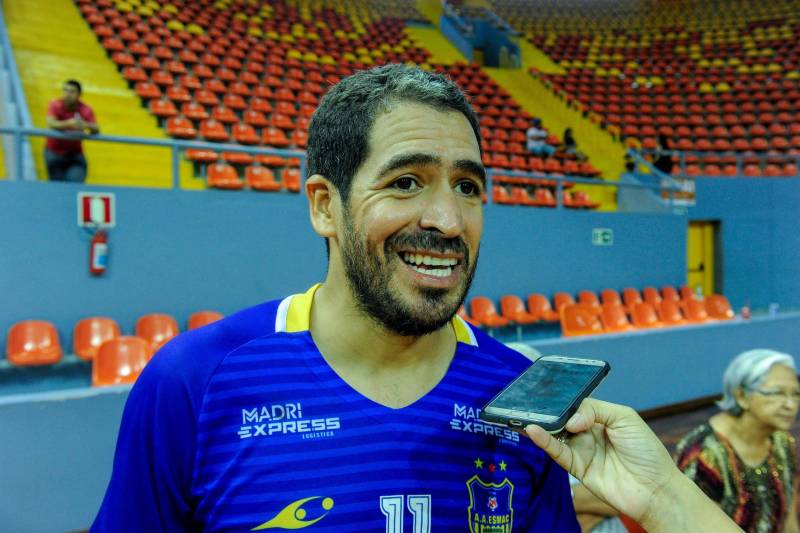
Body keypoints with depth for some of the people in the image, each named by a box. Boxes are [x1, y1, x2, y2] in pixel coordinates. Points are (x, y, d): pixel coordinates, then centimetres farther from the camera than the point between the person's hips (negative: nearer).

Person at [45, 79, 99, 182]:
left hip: (75, 154, 1)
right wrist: (68, 124, -52)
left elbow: (96, 130, -25)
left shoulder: (85, 110, -11)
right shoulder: (56, 105, -15)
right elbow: (51, 124, -32)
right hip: (54, 152, -1)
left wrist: (86, 125, -49)